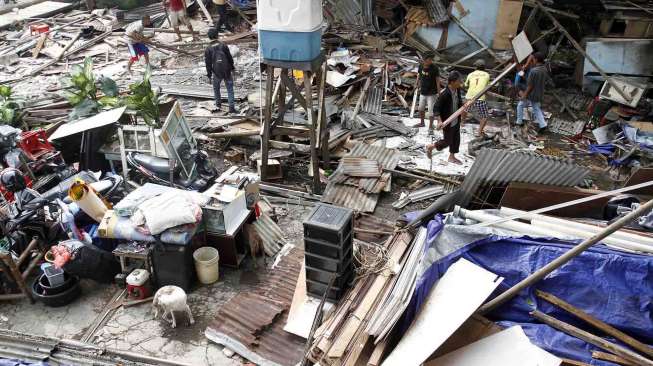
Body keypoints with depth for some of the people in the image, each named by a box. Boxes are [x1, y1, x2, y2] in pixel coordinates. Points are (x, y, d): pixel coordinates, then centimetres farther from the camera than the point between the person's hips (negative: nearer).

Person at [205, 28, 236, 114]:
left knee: (216, 88, 24)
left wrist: (209, 75, 5)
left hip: (217, 73, 0)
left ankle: (218, 104, 35)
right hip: (227, 72, 0)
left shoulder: (208, 49, -9)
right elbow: (230, 58, -3)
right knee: (230, 89, 7)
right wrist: (232, 68, 10)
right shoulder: (223, 46, -9)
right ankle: (231, 107, 1)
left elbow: (208, 63, -4)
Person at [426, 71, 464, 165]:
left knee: (456, 139, 17)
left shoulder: (457, 90, -6)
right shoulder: (444, 94, -29)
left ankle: (452, 157, 35)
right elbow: (437, 108, -22)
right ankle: (430, 147, 28)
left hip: (456, 121, 8)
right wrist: (440, 121, -29)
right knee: (447, 141, 5)